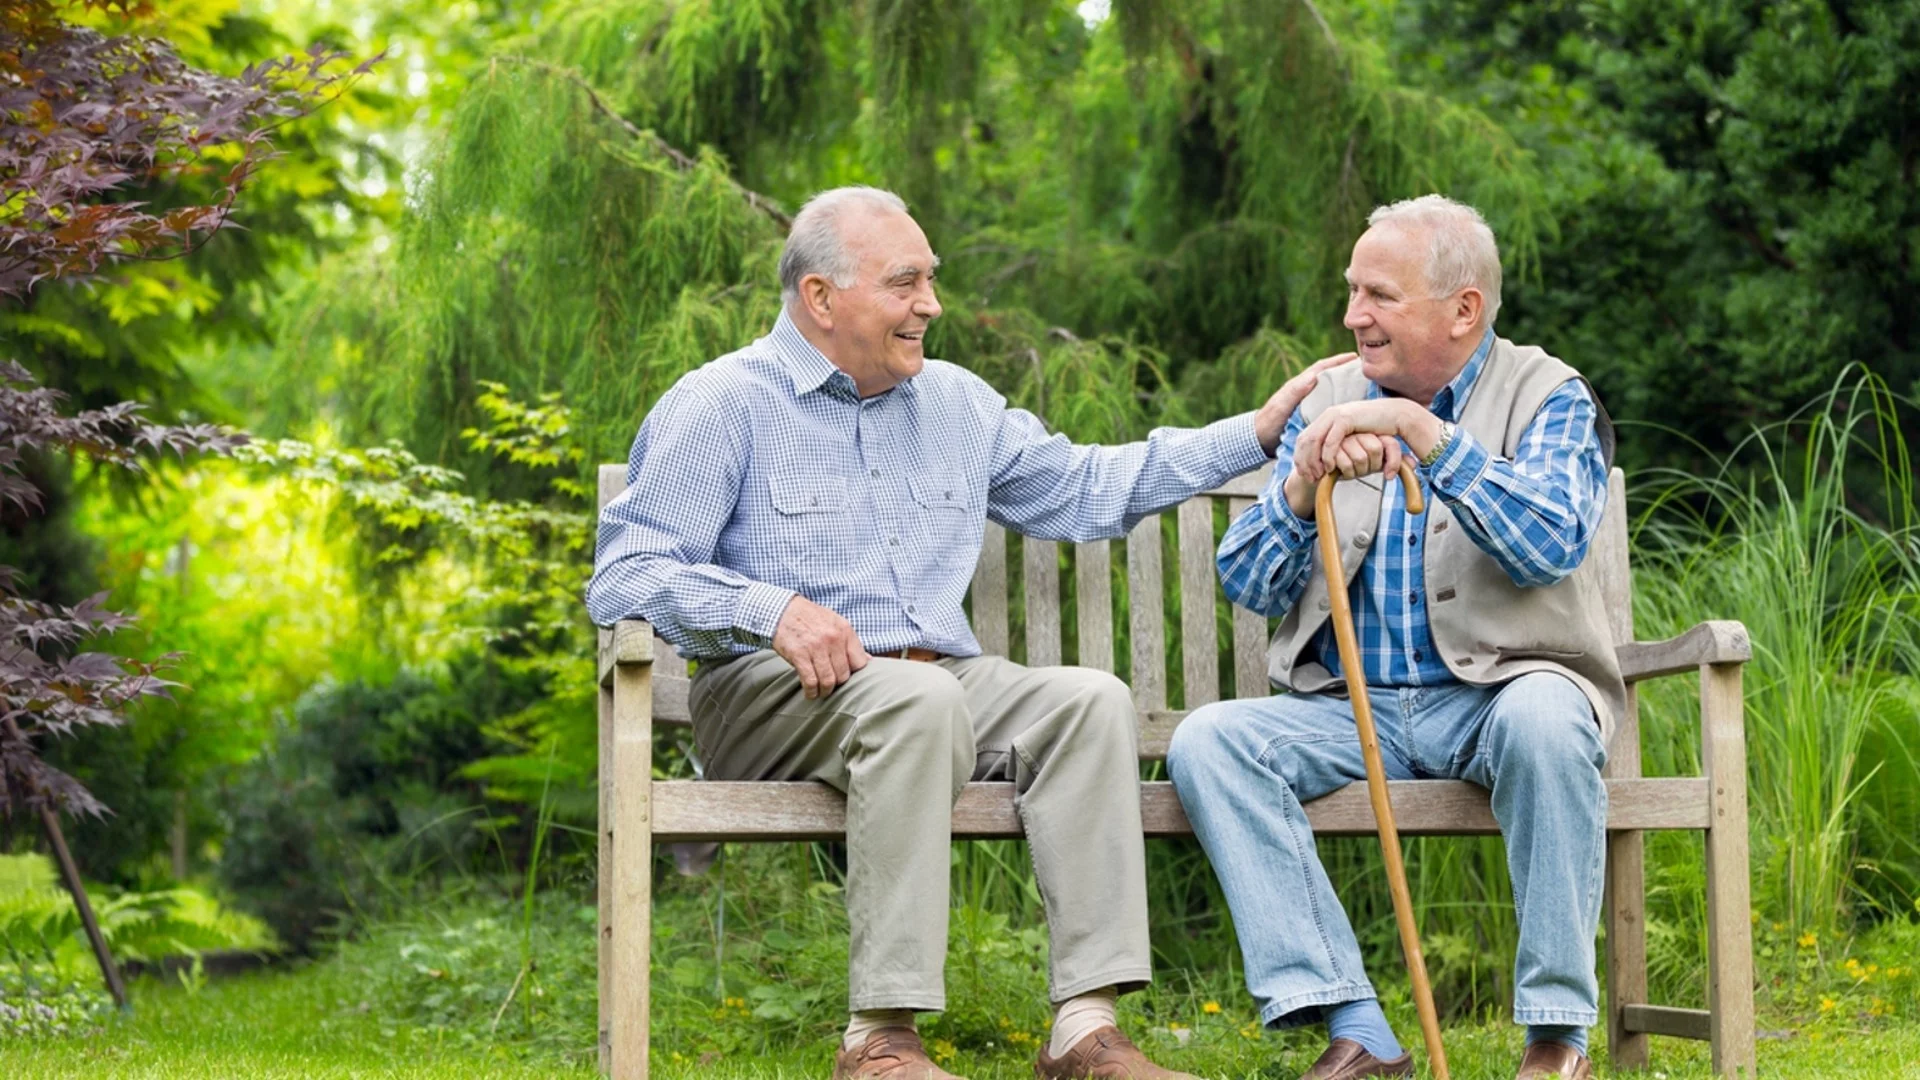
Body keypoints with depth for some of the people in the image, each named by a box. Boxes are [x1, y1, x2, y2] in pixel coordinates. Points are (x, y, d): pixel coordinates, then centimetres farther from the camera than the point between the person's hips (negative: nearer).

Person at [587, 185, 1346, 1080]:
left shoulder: (954, 402, 20)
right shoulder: (724, 405, 0)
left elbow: (1081, 487, 28)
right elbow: (625, 575, -8)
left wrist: (1257, 433, 22)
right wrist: (772, 609, -24)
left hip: (946, 680, 6)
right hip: (769, 694, -6)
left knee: (1090, 699, -21)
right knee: (917, 696, -37)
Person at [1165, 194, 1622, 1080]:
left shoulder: (1547, 397, 2)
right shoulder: (1329, 404, 13)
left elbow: (1552, 544, -18)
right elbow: (1247, 586, 7)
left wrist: (1423, 430, -21)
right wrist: (1301, 485, -12)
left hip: (1493, 698, -3)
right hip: (1352, 708, 4)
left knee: (1540, 716, -37)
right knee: (1207, 740, -22)